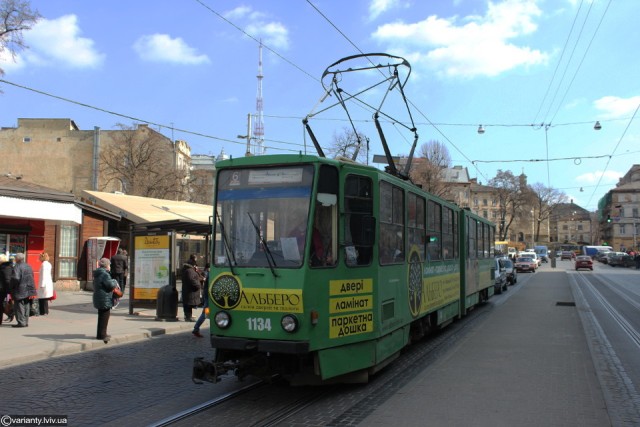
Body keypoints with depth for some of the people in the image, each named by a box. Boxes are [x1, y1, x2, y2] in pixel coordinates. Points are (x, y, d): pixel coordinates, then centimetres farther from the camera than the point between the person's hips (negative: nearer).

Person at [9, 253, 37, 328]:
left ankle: (21, 322, -2)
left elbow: (15, 278, -24)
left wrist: (12, 287, -10)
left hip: (19, 290, -7)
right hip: (28, 290, 8)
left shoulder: (17, 267, -15)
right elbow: (32, 277, 13)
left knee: (19, 307, -1)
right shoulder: (28, 266, 10)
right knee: (26, 307, 13)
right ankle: (25, 322, 17)